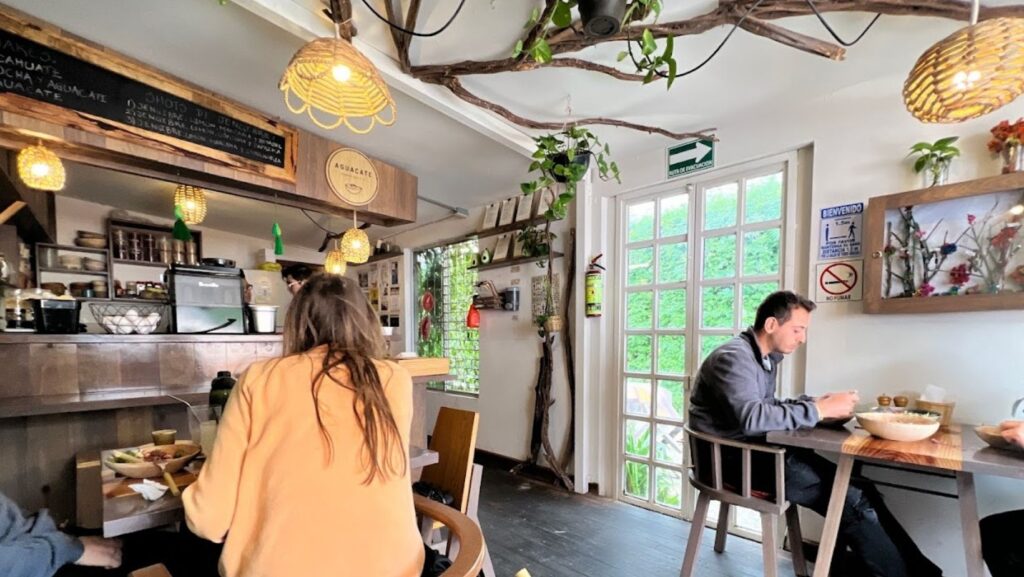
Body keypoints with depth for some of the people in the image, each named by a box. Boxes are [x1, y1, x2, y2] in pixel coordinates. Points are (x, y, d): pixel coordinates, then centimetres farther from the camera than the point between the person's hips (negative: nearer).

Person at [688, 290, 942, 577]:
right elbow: (752, 417, -30)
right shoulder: (733, 357, -19)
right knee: (852, 500, -11)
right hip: (734, 458, -9)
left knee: (861, 489, 0)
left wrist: (814, 401, 2)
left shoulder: (766, 357, 12)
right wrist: (819, 410, -22)